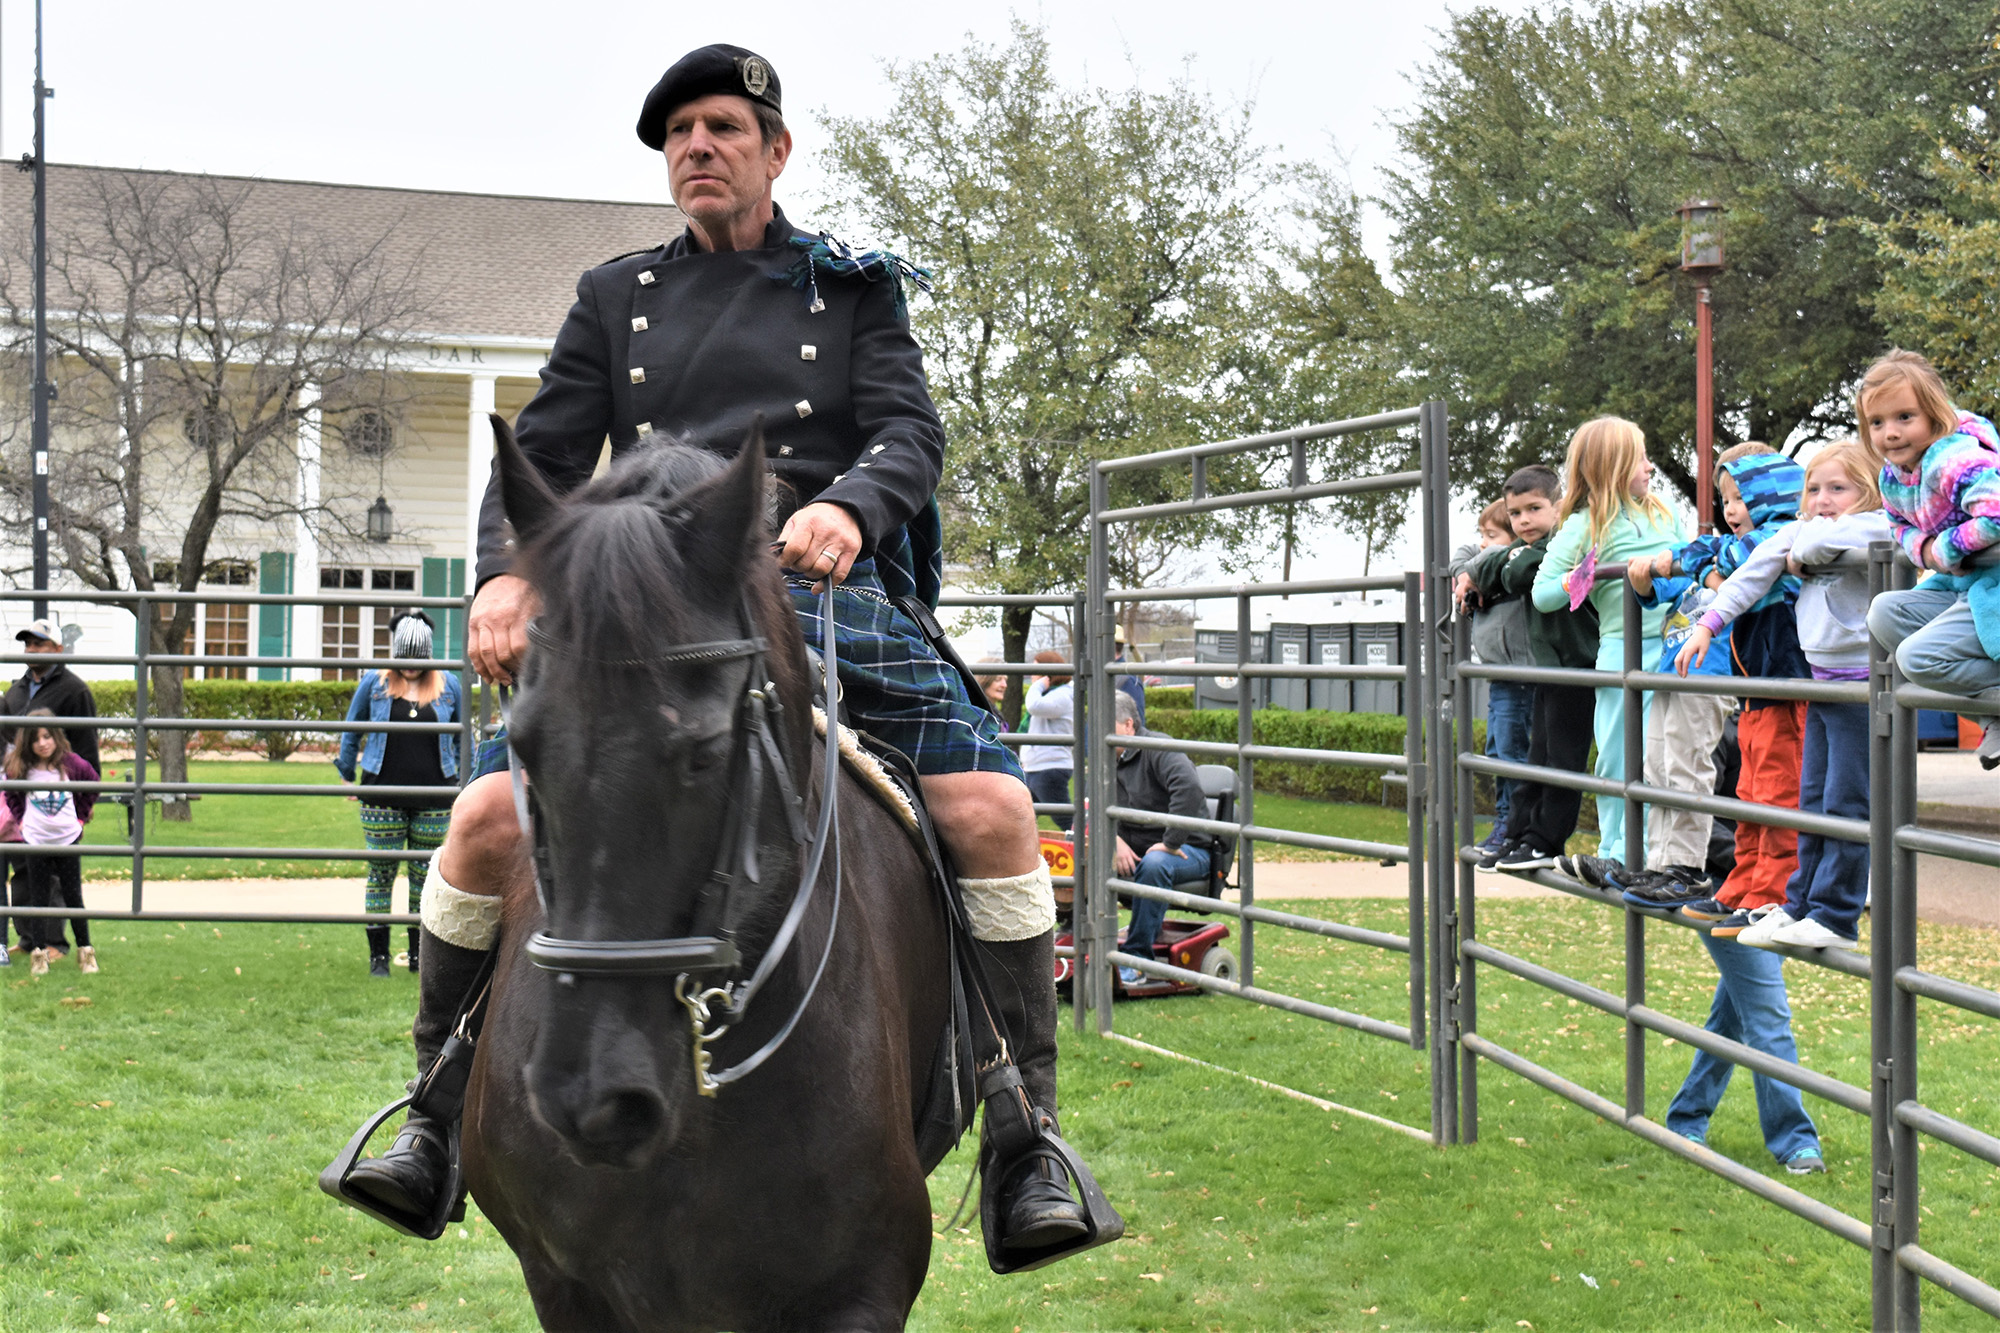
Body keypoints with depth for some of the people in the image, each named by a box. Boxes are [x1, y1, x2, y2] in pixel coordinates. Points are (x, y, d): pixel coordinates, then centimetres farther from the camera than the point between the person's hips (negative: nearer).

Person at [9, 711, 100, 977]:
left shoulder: (72, 763, -8)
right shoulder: (20, 768, -5)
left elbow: (92, 787, 10)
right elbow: (11, 796, 15)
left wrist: (80, 817, 10)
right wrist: (21, 819, 6)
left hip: (68, 838, -1)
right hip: (35, 840, 1)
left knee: (73, 896, 4)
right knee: (39, 898, 5)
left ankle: (85, 950, 13)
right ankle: (39, 952, 12)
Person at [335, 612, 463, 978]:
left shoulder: (448, 685, 7)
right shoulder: (374, 683, 5)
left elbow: (462, 737, 18)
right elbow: (351, 731, 16)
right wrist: (346, 776, 15)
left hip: (432, 799, 1)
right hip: (383, 795, -1)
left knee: (425, 878, 4)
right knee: (381, 874, 0)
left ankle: (419, 955, 14)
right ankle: (378, 955, 7)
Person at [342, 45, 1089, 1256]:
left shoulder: (854, 289, 14)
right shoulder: (618, 297, 19)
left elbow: (910, 433, 0)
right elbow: (544, 455, 12)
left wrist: (849, 508, -23)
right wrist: (507, 574, -9)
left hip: (832, 595, -1)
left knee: (992, 810, -24)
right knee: (489, 817, -16)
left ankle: (1025, 1148, -16)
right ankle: (442, 1113, 3)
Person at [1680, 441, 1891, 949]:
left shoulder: (1875, 529, -11)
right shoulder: (1801, 529, 13)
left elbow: (1817, 543, -29)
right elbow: (1751, 575, 8)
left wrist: (1796, 555, -8)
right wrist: (1707, 624, 0)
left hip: (1861, 683, -8)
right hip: (1821, 682, 8)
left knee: (1846, 803, -4)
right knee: (1813, 801, 12)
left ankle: (1835, 917, 1)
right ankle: (1801, 904, 20)